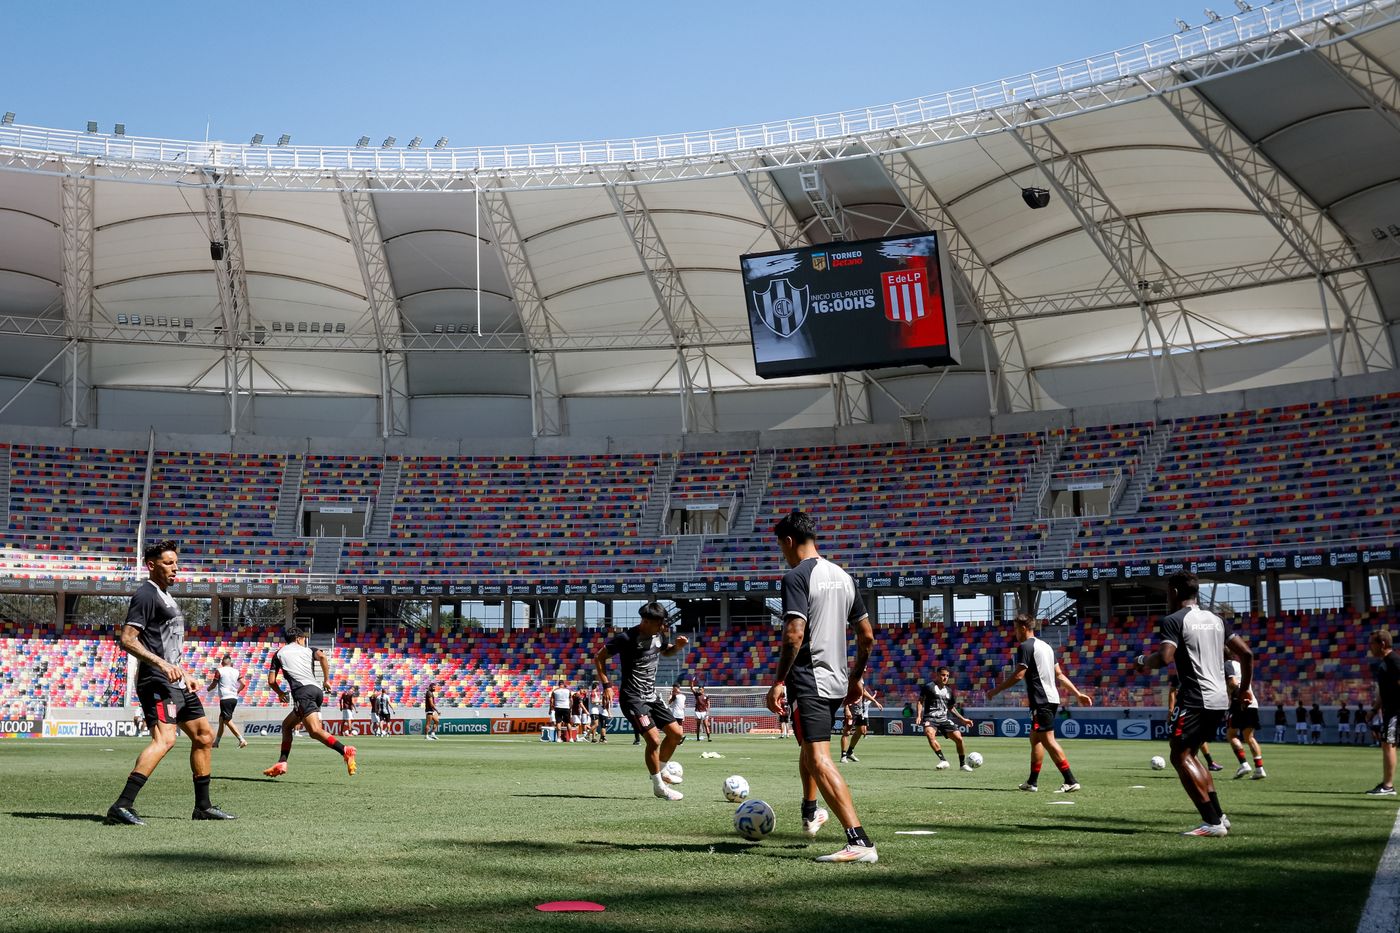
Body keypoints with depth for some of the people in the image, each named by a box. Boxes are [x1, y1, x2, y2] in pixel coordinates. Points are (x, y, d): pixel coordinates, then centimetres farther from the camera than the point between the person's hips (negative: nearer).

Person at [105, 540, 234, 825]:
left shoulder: (166, 596, 22)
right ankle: (122, 807, -28)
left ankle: (202, 806, 21)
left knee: (204, 735, 13)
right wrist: (162, 665, -28)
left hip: (177, 683, 10)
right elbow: (127, 640, -19)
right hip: (157, 683, -10)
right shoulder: (145, 595, -9)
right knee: (164, 739, -24)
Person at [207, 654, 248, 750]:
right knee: (221, 719, 19)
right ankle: (216, 742, 24)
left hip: (225, 699, -6)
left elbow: (213, 685, 1)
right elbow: (243, 684, 3)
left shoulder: (219, 671, -3)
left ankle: (242, 740, -21)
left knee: (228, 721, -8)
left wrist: (209, 689, 23)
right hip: (234, 698, 6)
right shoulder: (236, 671, 9)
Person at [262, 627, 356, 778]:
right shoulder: (308, 650, 26)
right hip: (317, 689, 6)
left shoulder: (279, 653, 22)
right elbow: (322, 656, 1)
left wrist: (280, 693, 36)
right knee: (287, 725, 21)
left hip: (303, 691, -5)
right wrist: (327, 680, 6)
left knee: (315, 731, -21)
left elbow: (271, 681, 17)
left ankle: (346, 751, -42)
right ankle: (282, 764, 16)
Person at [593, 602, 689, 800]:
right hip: (632, 698, -8)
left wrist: (677, 646, 4)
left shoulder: (658, 635, 4)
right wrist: (607, 685, -16)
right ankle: (659, 786, -1)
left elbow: (665, 651, 26)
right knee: (654, 739, -17)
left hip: (651, 696, 8)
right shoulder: (626, 638, -17)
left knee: (677, 733, 8)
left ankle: (661, 770, 30)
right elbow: (599, 658, -10)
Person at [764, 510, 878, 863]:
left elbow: (794, 634, -22)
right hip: (837, 682, 9)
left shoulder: (796, 576, -12)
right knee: (809, 746, 30)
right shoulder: (843, 576, 13)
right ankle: (811, 813, 48)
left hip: (809, 681, -9)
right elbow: (867, 635, 16)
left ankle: (859, 841, -24)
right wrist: (856, 677, 25)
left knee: (819, 760, -13)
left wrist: (778, 682, -17)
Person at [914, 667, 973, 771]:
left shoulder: (949, 691, 18)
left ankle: (963, 764, 9)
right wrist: (918, 716, -14)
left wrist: (963, 719, 21)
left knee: (959, 738, -10)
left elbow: (951, 708, 27)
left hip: (944, 719, 5)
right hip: (930, 718, -5)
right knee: (930, 734, -35)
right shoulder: (929, 687, 1)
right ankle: (943, 760, -33)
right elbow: (920, 701, -1)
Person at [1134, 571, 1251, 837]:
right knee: (1189, 755, 19)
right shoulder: (1216, 619, 17)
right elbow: (1246, 653, 16)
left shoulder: (1173, 620, -7)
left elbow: (1165, 657, -21)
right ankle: (1219, 816, 15)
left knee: (1181, 757, -3)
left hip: (1194, 699, -8)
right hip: (1220, 700, 8)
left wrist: (1144, 661, -1)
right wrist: (1244, 689, 25)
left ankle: (1212, 822, -10)